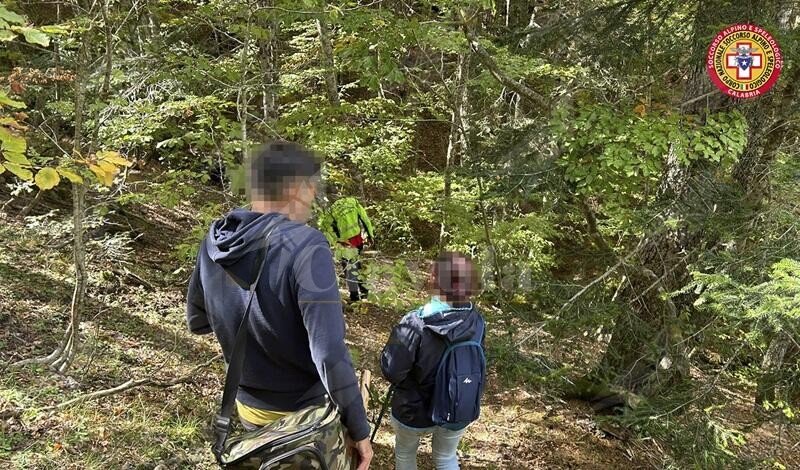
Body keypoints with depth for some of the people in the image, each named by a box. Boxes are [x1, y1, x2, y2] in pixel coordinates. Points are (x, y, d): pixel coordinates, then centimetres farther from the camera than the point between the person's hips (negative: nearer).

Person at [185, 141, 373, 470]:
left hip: (249, 406, 6)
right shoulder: (305, 247, -28)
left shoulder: (214, 243, -7)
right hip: (304, 414, -5)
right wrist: (359, 430, -21)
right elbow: (330, 354, -30)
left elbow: (197, 321, 8)